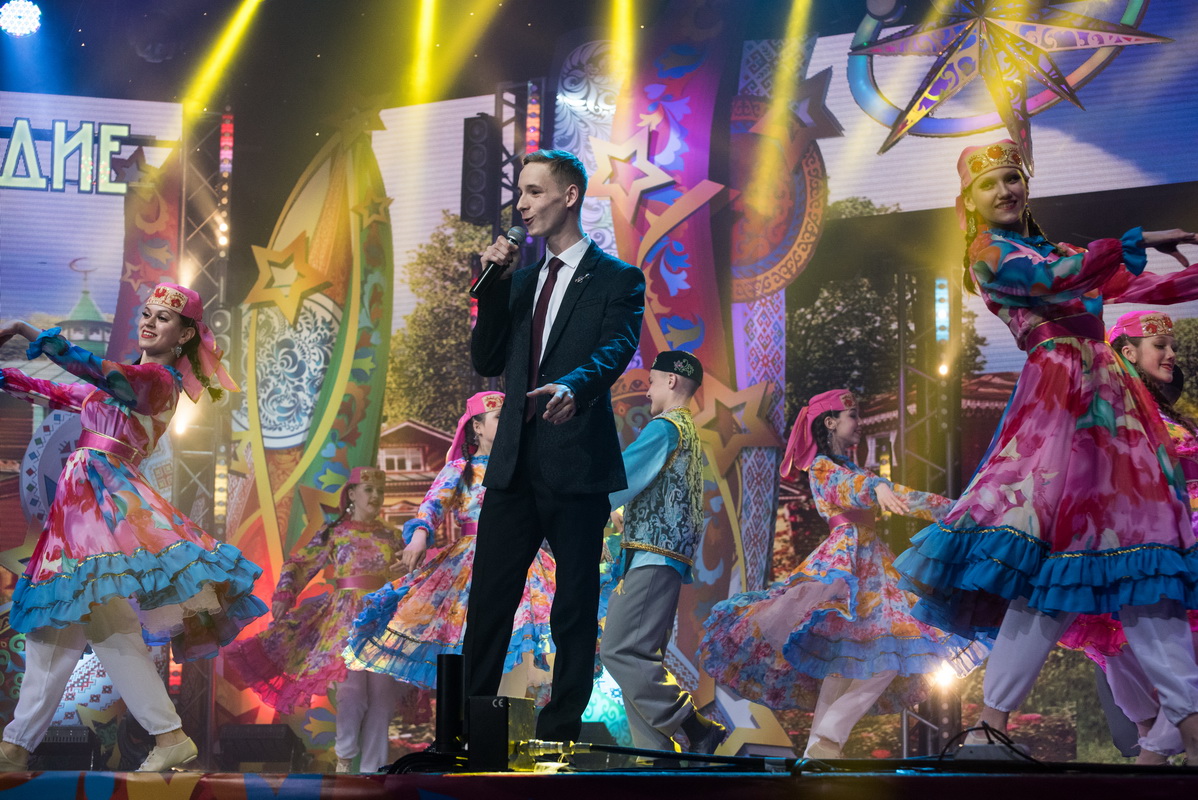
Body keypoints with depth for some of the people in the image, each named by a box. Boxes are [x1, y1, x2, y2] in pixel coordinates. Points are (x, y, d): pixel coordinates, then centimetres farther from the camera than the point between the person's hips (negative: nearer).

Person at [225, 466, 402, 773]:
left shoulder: (390, 535, 14)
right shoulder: (334, 532, 5)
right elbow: (298, 564, 3)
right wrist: (284, 595, -10)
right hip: (346, 617, -3)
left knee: (382, 690, -4)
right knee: (352, 687, -14)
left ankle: (373, 765, 4)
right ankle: (344, 756, 8)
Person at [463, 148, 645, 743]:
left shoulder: (617, 279, 0)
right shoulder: (521, 279, 18)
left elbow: (617, 348, -17)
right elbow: (487, 362, 13)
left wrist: (572, 385, -39)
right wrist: (495, 284, 1)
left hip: (576, 465, -5)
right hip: (514, 463, 5)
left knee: (575, 612, 3)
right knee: (486, 602, 5)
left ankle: (561, 732, 10)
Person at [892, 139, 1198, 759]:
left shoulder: (1055, 251, 23)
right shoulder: (988, 253, 3)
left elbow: (1145, 288, 21)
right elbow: (1053, 280, -15)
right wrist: (1138, 241, -16)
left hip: (1109, 395, 7)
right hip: (1058, 391, -7)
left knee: (1146, 554, 2)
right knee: (1052, 556, -16)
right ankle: (995, 717, -14)